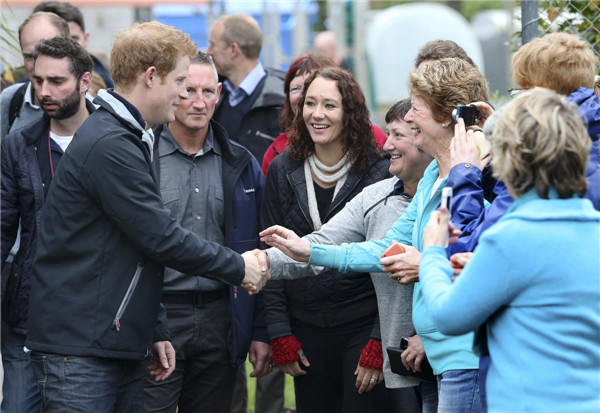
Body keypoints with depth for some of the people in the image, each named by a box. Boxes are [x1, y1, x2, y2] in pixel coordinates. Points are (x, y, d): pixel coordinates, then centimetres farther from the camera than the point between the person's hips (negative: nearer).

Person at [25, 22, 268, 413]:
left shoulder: (128, 140, 18)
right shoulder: (109, 146, -17)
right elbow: (161, 238, -18)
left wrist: (156, 331, 20)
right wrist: (237, 267, -5)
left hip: (119, 349, 10)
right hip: (79, 349, -10)